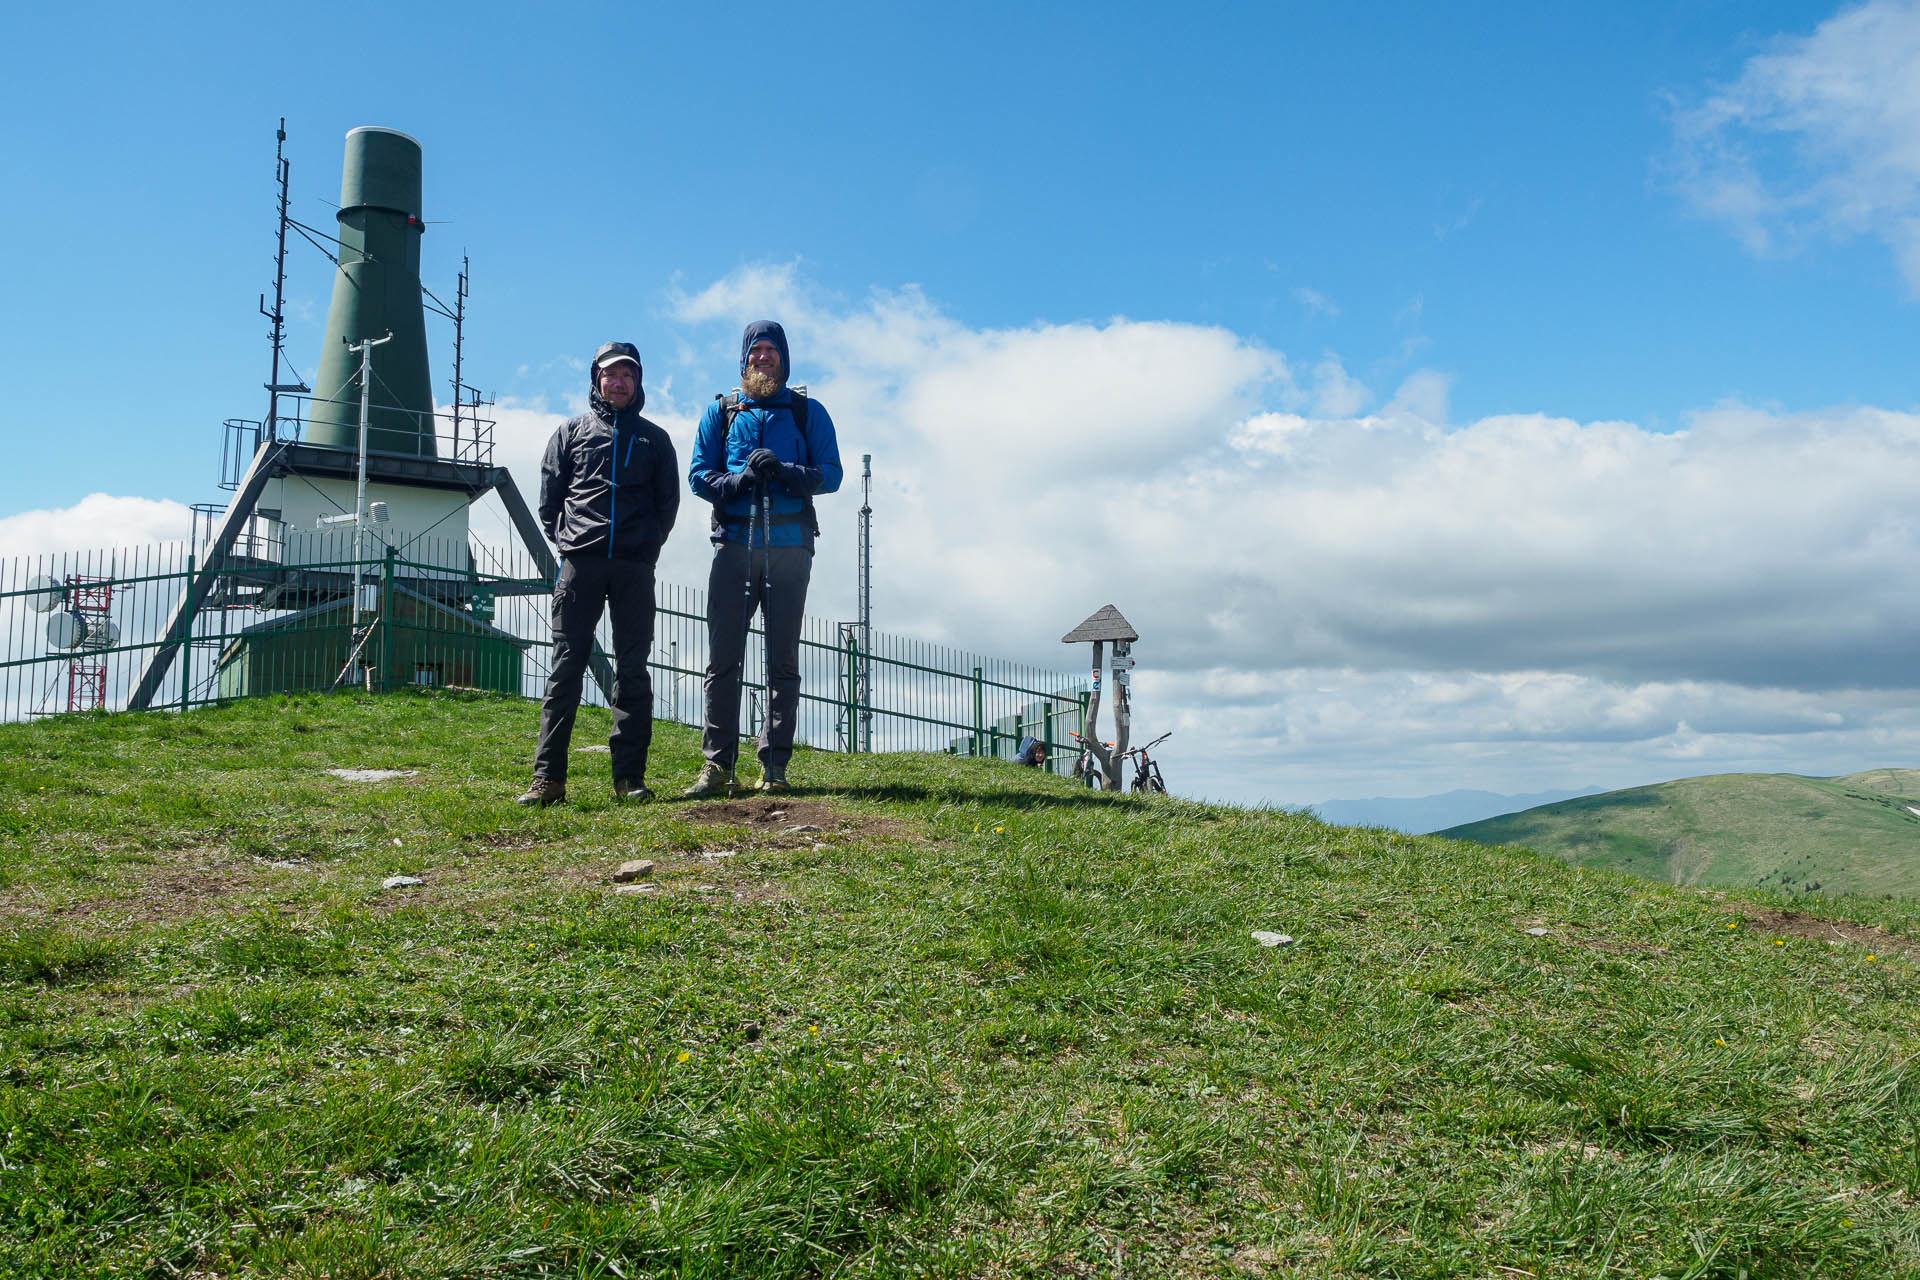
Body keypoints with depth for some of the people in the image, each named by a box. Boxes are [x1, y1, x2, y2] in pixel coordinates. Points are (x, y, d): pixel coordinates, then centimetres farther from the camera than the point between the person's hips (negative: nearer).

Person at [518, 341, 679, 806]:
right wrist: (566, 539, 5)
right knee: (566, 666, -5)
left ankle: (630, 777, 1)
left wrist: (647, 544, 8)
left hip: (635, 567, 1)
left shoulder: (654, 439, 17)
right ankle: (548, 776, -6)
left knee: (633, 669, -1)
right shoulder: (571, 432, 16)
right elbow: (549, 497, 14)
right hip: (579, 563, -1)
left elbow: (668, 501, 16)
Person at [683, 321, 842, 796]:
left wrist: (783, 470, -13)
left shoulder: (808, 412, 12)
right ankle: (717, 765, 1)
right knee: (723, 659, -3)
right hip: (733, 546, 1)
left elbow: (831, 474, 4)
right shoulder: (720, 411, 15)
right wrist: (740, 479, -11)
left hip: (789, 548, -1)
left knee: (783, 662, 1)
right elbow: (698, 475, 9)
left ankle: (775, 767, 5)